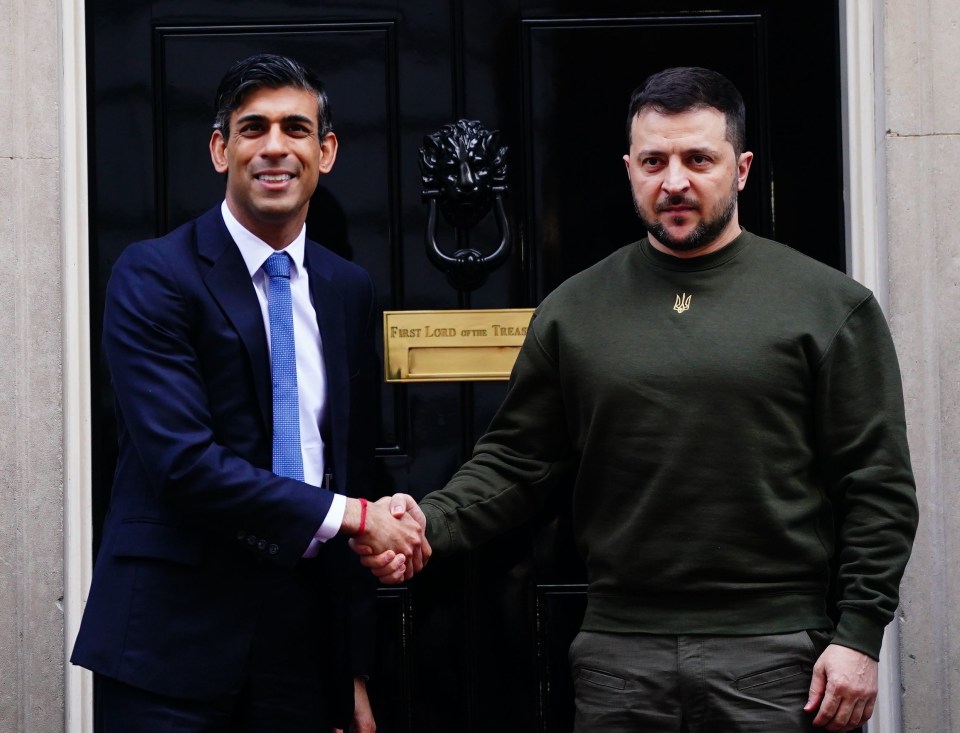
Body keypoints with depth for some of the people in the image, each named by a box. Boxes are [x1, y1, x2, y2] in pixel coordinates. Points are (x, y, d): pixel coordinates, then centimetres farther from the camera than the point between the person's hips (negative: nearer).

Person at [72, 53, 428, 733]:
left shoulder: (350, 290, 10)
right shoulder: (153, 275, -8)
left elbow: (355, 470, 13)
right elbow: (183, 461, -18)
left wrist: (355, 671, 12)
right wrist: (351, 516, -15)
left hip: (305, 628, 5)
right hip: (175, 639, -4)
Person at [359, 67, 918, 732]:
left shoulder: (830, 305, 1)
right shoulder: (574, 310, 10)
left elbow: (879, 485, -1)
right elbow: (515, 462, 10)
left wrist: (859, 635, -8)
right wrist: (428, 524, -8)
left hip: (773, 653, -2)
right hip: (618, 652, 2)